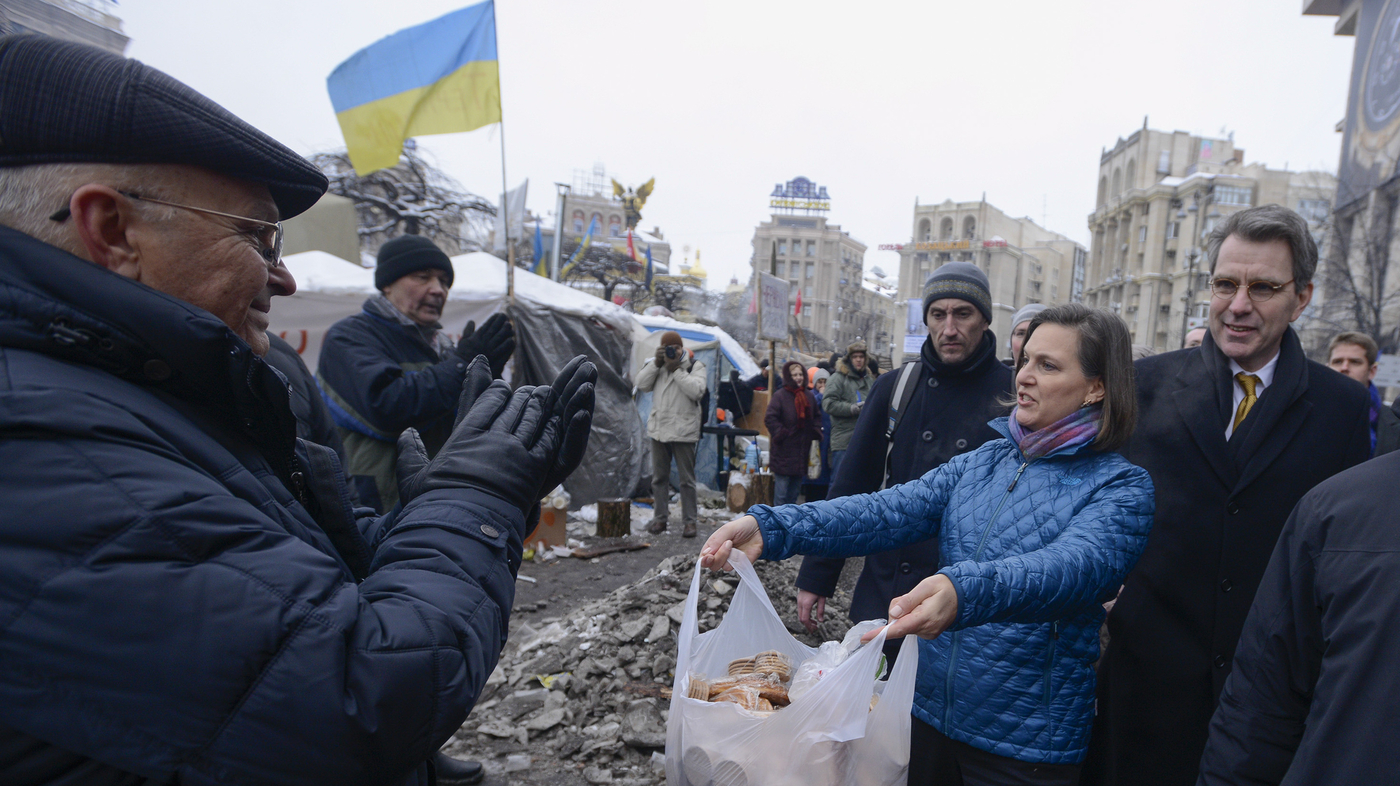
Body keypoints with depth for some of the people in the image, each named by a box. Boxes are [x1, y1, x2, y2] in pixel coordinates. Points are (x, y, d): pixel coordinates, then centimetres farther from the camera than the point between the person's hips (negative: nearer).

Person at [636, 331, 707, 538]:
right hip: (658, 428, 5)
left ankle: (690, 520, 8)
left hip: (683, 430, -4)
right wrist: (656, 363, -9)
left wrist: (676, 369, -17)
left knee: (686, 478, 0)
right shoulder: (656, 364, 11)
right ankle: (660, 517, 21)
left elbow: (697, 391, -17)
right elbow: (642, 385, -1)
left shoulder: (695, 366, -2)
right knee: (659, 477, 11)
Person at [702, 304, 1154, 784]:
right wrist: (772, 528, -22)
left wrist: (965, 592, -49)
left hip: (1027, 745, -4)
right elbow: (889, 511, -8)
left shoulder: (1122, 488, -10)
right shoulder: (982, 461, 4)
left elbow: (1074, 567, -29)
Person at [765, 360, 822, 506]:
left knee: (795, 488, 13)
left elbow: (816, 417, 22)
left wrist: (816, 431, 7)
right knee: (781, 485, -5)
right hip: (783, 452, -6)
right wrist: (781, 434, -14)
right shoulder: (780, 396, -8)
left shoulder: (809, 396, 10)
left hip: (802, 450, 6)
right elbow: (769, 418, -11)